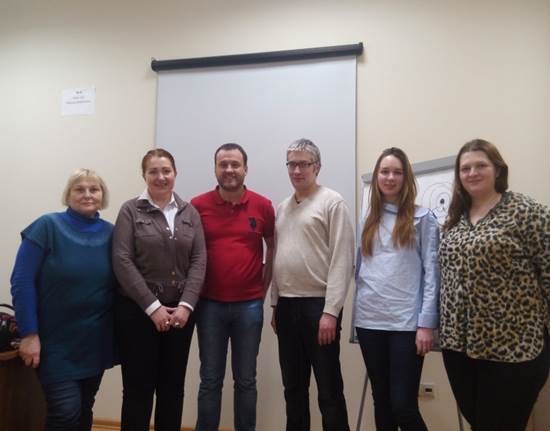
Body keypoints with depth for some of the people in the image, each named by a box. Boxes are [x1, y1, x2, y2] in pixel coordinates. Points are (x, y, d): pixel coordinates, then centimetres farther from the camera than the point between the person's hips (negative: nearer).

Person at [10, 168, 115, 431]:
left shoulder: (110, 233, 2)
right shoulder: (47, 226, -9)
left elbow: (118, 283, 7)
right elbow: (22, 282, -11)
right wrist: (29, 334, -15)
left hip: (95, 341, 4)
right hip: (56, 341, -4)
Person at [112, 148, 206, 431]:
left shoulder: (190, 212, 6)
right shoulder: (130, 210, -2)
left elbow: (199, 261, 1)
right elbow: (122, 261, -9)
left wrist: (186, 305, -10)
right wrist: (153, 306, -14)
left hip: (180, 310, 3)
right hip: (138, 310, -3)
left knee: (173, 387, 12)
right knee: (138, 387, 6)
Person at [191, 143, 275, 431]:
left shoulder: (263, 206, -1)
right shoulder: (198, 205, -3)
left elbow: (273, 246, 10)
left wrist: (263, 286, 6)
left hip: (249, 304, 1)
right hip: (210, 304, 0)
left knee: (246, 380, 12)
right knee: (210, 380, 10)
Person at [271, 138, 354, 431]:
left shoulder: (332, 202, -5)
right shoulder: (283, 208, 15)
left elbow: (342, 260, -12)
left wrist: (330, 311, -17)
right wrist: (275, 304, 13)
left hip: (318, 304, -6)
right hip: (286, 305, 6)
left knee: (329, 391, 2)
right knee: (293, 388, 16)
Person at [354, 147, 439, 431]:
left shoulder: (422, 218, 1)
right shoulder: (369, 220, 13)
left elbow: (432, 272, -5)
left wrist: (427, 323, -12)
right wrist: (357, 314, 9)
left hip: (406, 322, -4)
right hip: (369, 321, 4)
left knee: (403, 406, -5)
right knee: (381, 402, 13)